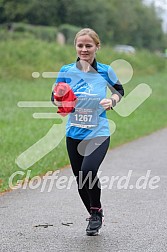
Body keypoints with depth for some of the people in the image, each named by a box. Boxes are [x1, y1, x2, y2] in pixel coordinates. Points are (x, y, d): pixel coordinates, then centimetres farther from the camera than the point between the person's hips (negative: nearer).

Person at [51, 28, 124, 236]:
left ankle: (96, 210, 1)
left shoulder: (105, 71, -3)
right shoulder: (66, 71, 0)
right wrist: (60, 102, -15)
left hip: (99, 133, -3)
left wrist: (112, 101, -7)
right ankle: (95, 217, 32)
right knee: (80, 179, 9)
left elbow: (119, 90, 13)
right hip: (74, 134, 3)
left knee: (88, 170, -25)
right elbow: (55, 96, 8)